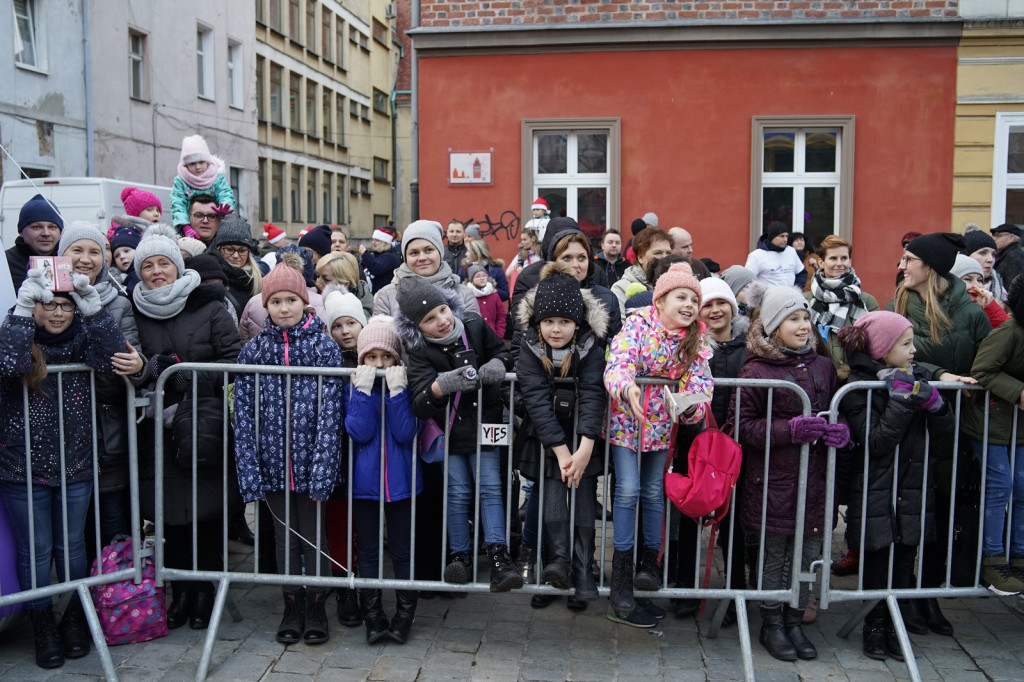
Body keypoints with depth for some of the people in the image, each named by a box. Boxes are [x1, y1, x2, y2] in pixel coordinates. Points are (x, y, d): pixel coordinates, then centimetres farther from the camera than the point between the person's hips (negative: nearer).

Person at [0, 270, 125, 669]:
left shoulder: (82, 339, -1)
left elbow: (113, 359, -20)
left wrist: (92, 307, -27)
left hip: (76, 467, 2)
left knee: (72, 546, 14)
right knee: (36, 551, 9)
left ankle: (75, 618, 33)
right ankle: (42, 625, 27)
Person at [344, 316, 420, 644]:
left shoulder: (406, 386, -3)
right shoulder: (355, 388, -2)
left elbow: (406, 433, -15)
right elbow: (360, 432, -15)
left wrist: (397, 392, -21)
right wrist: (365, 391, -22)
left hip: (400, 481, 0)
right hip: (364, 481, 1)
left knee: (402, 550, 9)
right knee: (368, 552, 10)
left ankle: (404, 617, 22)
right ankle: (373, 618, 22)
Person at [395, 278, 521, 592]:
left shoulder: (476, 327, -5)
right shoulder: (420, 353, -12)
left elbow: (503, 353, 10)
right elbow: (419, 404, -21)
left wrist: (497, 365, -14)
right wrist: (441, 386, -41)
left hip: (484, 424, 1)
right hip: (449, 430, -1)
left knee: (490, 487, -3)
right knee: (458, 493, 3)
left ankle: (499, 557, -5)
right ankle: (461, 555, 14)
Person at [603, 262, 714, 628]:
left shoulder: (696, 340, -3)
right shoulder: (637, 324, -16)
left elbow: (701, 379, -11)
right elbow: (618, 363, -31)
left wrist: (693, 404, -33)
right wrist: (627, 387, -53)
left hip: (662, 423, 4)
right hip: (627, 417, -4)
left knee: (654, 492, 10)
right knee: (628, 489, -10)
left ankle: (649, 563, 26)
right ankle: (621, 578, -3)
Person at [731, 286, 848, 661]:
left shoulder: (823, 366, 7)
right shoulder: (756, 370, -8)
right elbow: (741, 425, -10)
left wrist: (840, 430, -6)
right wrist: (792, 429, -20)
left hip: (814, 477, 4)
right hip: (773, 479, -4)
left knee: (808, 553, 11)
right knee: (774, 554, 7)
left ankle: (794, 622, 29)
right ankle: (771, 625, 25)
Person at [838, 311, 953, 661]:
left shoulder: (917, 377, 7)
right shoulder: (859, 385, -9)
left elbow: (945, 431, 4)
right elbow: (876, 442, -18)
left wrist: (932, 401, -14)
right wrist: (901, 400, -21)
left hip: (913, 490, 5)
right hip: (876, 494, -4)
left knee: (905, 564, 10)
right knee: (877, 564, 6)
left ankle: (896, 626, 25)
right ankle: (875, 628, 22)